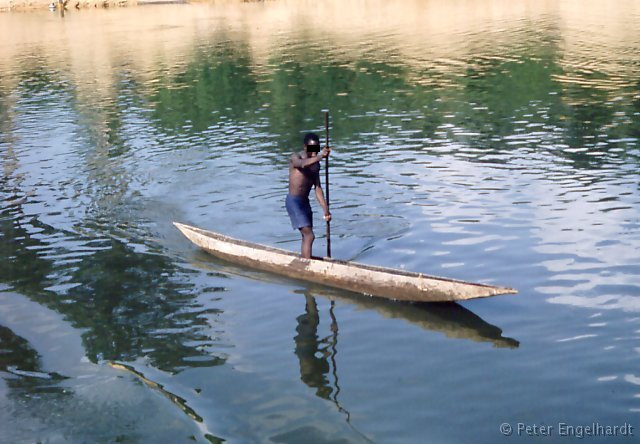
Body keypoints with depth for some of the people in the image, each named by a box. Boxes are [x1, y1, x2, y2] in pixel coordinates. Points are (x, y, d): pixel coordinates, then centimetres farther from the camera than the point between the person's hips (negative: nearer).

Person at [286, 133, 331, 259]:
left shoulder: (316, 164, 9)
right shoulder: (295, 158, -13)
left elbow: (318, 188, 10)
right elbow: (303, 164, -39)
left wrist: (325, 209, 4)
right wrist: (320, 156, -56)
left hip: (305, 202, 8)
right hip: (293, 201, -8)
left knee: (306, 237, 11)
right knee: (309, 236, -16)